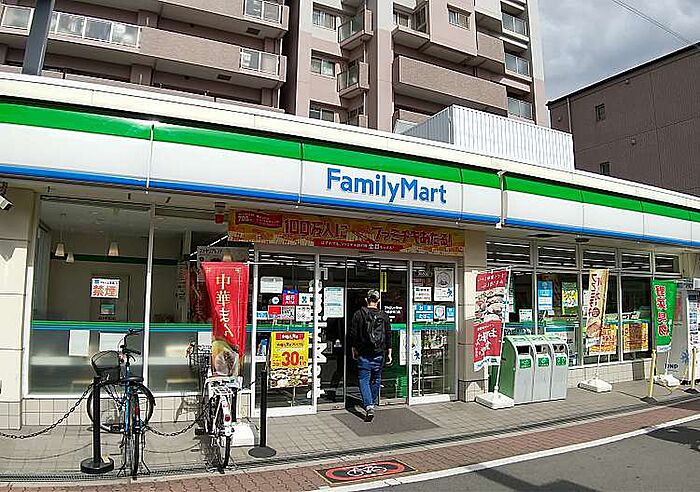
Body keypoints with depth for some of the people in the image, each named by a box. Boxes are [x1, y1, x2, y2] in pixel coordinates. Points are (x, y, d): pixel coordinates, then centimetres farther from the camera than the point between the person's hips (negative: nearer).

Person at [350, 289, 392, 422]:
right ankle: (372, 402, 32)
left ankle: (369, 407, -13)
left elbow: (353, 334, -1)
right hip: (379, 353, 3)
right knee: (376, 379, 19)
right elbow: (388, 335, 4)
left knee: (364, 380, 1)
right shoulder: (383, 316, 1)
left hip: (364, 354, -2)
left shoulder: (359, 314, -5)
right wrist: (389, 353, 11)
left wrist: (354, 350, 10)